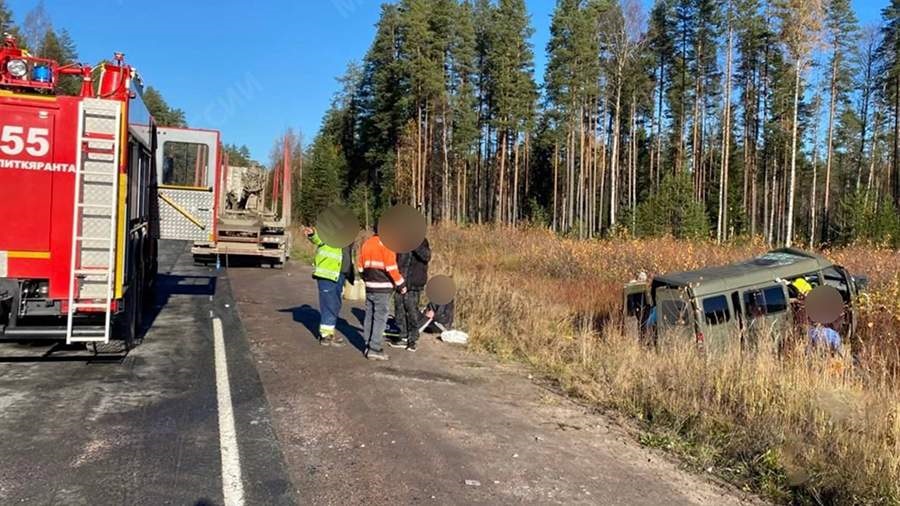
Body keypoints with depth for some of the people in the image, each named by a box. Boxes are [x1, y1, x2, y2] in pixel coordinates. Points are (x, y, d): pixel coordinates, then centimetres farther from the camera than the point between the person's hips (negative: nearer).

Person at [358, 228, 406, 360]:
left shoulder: (366, 244, 11)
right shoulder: (386, 245, -13)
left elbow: (360, 266, 14)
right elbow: (391, 268, -17)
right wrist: (401, 284, -7)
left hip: (369, 286, 7)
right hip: (383, 288, -7)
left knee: (369, 316, 14)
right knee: (380, 317, -3)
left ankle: (368, 346, 21)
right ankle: (375, 349, -3)